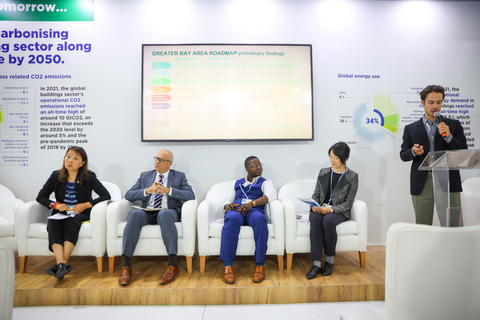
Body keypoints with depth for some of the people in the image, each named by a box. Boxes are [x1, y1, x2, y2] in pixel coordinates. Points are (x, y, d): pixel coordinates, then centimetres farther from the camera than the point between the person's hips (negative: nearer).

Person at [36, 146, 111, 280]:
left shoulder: (89, 176, 0)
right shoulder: (56, 176, 8)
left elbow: (106, 195, -4)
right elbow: (40, 197, 15)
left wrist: (85, 205, -12)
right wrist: (55, 205, -5)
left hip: (80, 215, -2)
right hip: (60, 214, 3)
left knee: (71, 220, -35)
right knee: (53, 222, -31)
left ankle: (61, 264, -39)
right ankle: (62, 264, -46)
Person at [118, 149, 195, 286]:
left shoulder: (179, 176, 12)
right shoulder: (145, 176, 20)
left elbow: (191, 195, -4)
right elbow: (128, 195, 11)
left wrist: (168, 190, -14)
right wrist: (147, 191, -8)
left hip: (168, 212, -2)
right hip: (147, 213, 3)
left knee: (164, 214, -38)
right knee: (135, 214, -31)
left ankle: (173, 265, -37)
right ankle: (126, 265, -29)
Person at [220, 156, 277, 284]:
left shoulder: (265, 182, 20)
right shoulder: (237, 183, 30)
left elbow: (271, 195, -3)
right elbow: (227, 200, 21)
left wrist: (252, 203, -19)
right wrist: (227, 205, -6)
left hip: (254, 211, -1)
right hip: (236, 210, 2)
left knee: (259, 218, -38)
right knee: (231, 218, -36)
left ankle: (260, 265, -30)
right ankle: (228, 266, -33)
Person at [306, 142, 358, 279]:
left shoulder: (352, 176, 3)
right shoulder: (323, 172, 13)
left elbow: (348, 202, -3)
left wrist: (331, 209, -18)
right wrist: (314, 206, -9)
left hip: (339, 212, -2)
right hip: (320, 209, 3)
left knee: (328, 220, -36)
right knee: (315, 219, -32)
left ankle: (330, 260, -17)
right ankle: (317, 264, -32)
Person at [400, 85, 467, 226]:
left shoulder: (453, 125, 11)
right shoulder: (411, 128, 10)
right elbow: (403, 155, 9)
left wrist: (449, 136, -11)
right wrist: (413, 151, -13)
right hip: (421, 183, 0)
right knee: (422, 229, 6)